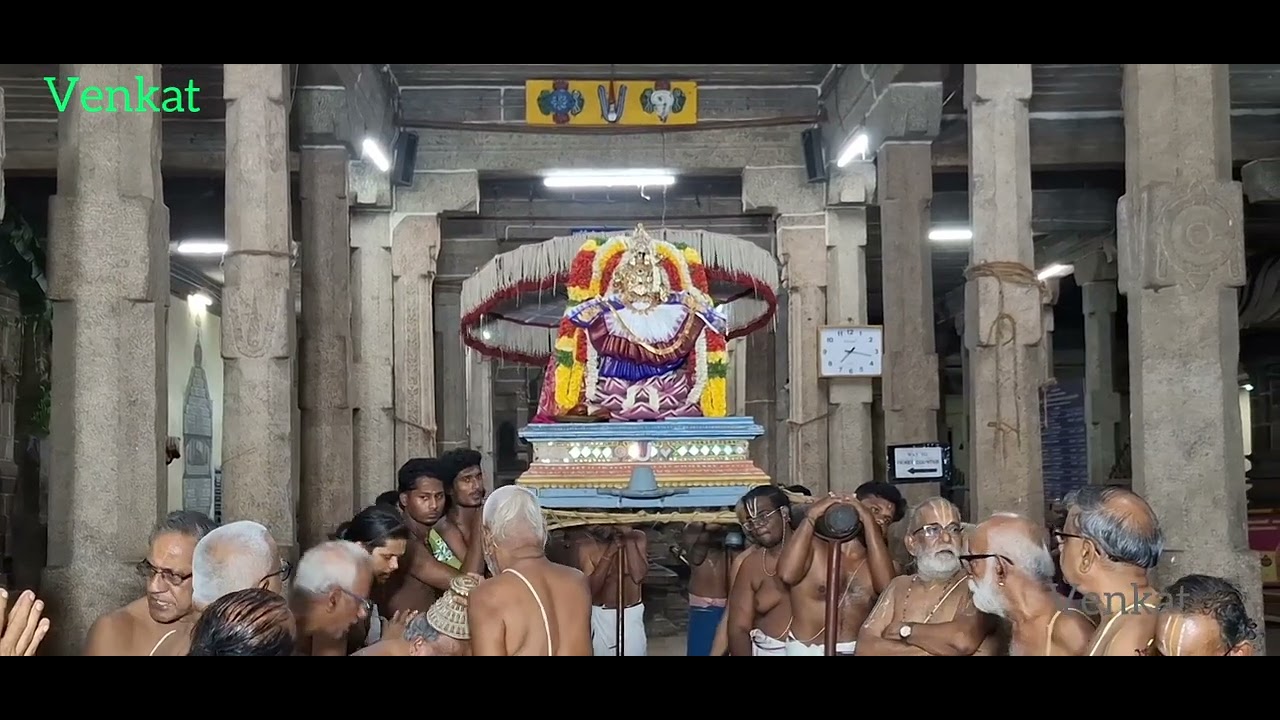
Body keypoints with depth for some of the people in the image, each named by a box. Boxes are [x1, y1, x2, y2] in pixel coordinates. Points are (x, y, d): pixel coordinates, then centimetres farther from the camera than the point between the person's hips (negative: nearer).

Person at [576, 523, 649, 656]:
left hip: (631, 615, 0)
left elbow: (638, 575, -23)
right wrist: (609, 553, -23)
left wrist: (629, 538, -23)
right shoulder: (586, 547, -11)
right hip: (600, 616, 0)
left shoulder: (638, 538, -9)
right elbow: (590, 589, -17)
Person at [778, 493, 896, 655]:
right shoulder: (813, 548, 0)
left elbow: (887, 586, -14)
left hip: (857, 650, 3)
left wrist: (869, 520, -11)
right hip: (807, 650, -3)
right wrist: (811, 517, -12)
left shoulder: (873, 561, 9)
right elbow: (787, 573, -19)